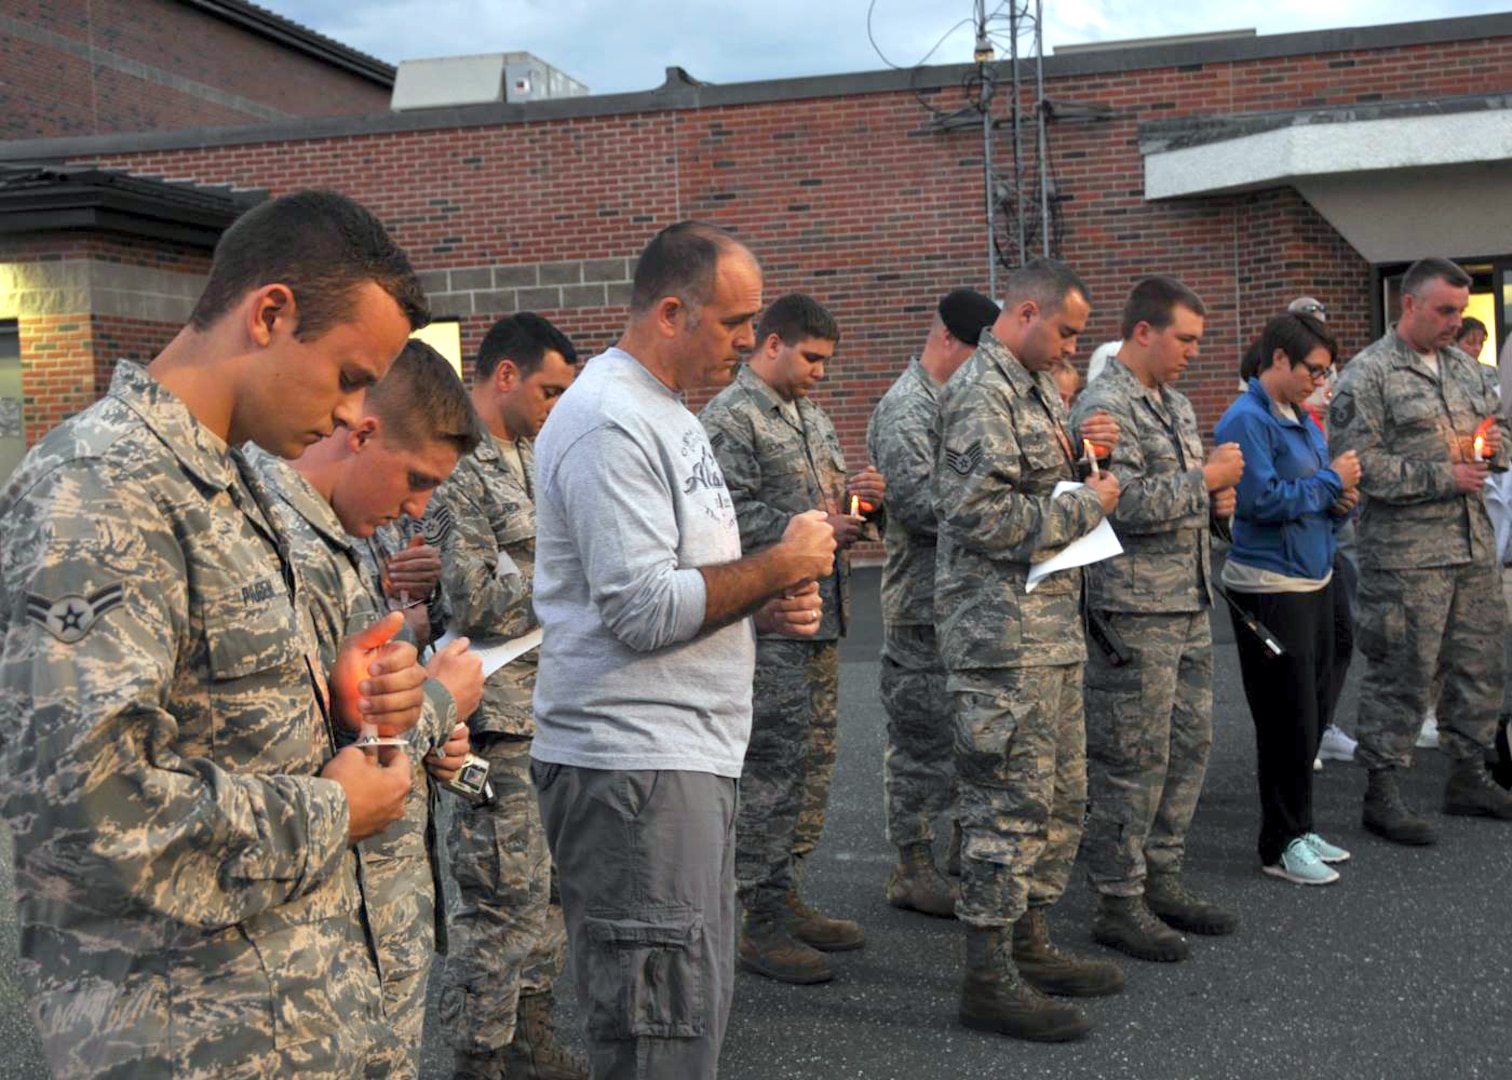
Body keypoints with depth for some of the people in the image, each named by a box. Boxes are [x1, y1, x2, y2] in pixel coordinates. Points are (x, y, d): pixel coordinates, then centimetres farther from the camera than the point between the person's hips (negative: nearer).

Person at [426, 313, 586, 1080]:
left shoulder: (526, 457, 14)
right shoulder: (455, 468, -16)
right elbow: (471, 604, -22)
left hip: (548, 711, 10)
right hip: (492, 719, -10)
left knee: (546, 888, 17)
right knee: (501, 901, -1)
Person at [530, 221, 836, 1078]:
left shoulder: (670, 415, 17)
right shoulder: (608, 423, -15)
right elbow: (642, 611, -22)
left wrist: (767, 606, 6)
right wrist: (782, 565, -12)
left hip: (694, 753, 10)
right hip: (634, 761, -10)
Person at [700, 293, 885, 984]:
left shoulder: (813, 418, 20)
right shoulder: (730, 419, -9)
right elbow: (729, 516, -18)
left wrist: (858, 498, 5)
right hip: (768, 623, -9)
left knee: (814, 759, 13)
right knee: (770, 765, -6)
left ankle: (786, 898, 25)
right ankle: (759, 925, 3)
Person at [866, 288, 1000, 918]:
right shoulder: (907, 408, -13)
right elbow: (918, 503, -23)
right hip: (925, 605, -9)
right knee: (921, 736, -1)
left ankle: (970, 842, 31)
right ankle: (912, 869, 9)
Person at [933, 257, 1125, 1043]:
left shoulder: (1035, 387, 18)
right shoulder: (980, 393, -14)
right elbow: (983, 516, -23)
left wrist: (1082, 449, 7)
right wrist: (1086, 506, -12)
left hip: (1053, 627, 10)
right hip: (1002, 632, -10)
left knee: (1062, 795, 16)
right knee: (1009, 803, -5)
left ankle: (1028, 943, 29)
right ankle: (988, 979, 5)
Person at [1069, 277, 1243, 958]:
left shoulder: (1176, 403, 17)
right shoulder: (1104, 408, -13)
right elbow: (1131, 504, -23)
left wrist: (1216, 497, 8)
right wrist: (1208, 479, -13)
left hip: (1190, 603, 10)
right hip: (1134, 609, -9)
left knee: (1189, 745, 13)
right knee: (1133, 759, -4)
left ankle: (1162, 879, 25)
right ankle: (1119, 903, 6)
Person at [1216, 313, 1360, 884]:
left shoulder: (1302, 419, 13)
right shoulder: (1247, 420, -14)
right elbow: (1263, 499, -22)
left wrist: (1341, 496, -3)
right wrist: (1331, 482, -11)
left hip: (1315, 580, 9)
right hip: (1270, 588, -9)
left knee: (1315, 710, 14)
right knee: (1289, 719, -2)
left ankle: (1298, 825, 28)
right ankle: (1281, 845, 11)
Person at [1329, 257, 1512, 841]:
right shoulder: (1367, 375, -8)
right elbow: (1358, 461, -16)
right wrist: (1442, 476, -17)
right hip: (1406, 553, -7)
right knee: (1401, 672, -4)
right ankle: (1382, 792, 6)